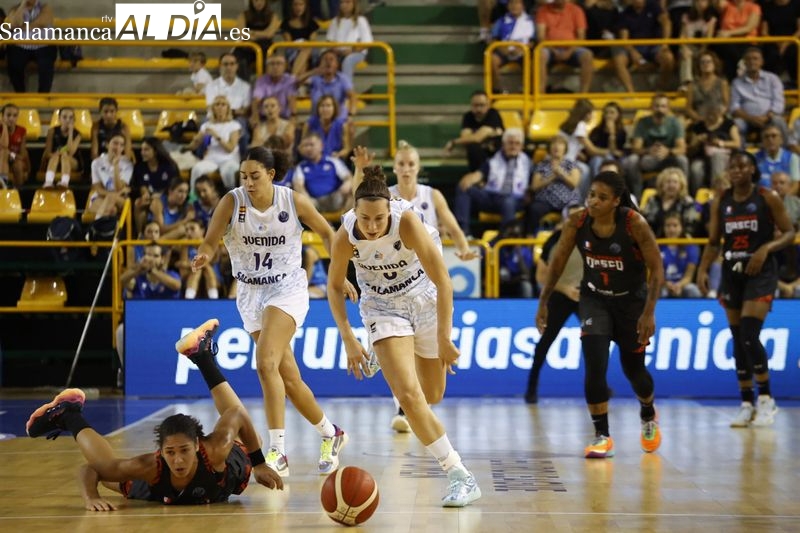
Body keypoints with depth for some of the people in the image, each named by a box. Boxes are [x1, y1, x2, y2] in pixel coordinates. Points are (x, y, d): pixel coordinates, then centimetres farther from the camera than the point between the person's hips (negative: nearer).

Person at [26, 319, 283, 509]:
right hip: (159, 482, -2)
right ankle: (69, 416, 32)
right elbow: (89, 470, -34)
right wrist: (90, 497, -55)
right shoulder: (150, 467, -44)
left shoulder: (215, 452, -48)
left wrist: (259, 464, -21)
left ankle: (203, 355, 35)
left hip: (217, 472, 2)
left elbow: (237, 414, -29)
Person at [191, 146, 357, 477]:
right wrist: (204, 256, -35)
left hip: (288, 289, -3)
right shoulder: (232, 202, -10)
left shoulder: (294, 202, -11)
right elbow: (210, 242, -12)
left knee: (266, 363, -25)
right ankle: (331, 434, 31)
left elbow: (327, 233, 4)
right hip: (250, 293, 3)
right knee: (288, 378, 8)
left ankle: (278, 453, -25)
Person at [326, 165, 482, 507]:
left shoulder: (407, 222, -30)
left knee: (432, 396, 12)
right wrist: (349, 341, -7)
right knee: (409, 396, -17)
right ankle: (461, 477, -12)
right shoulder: (345, 237, -24)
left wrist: (444, 339, -21)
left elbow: (443, 281, -24)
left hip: (423, 297, 0)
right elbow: (334, 286, -5)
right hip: (383, 308, 0)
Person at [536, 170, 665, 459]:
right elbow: (558, 261, -2)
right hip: (594, 299, 2)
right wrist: (543, 302, -1)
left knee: (633, 368, 12)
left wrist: (649, 312, -25)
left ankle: (648, 416, 45)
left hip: (631, 299, -2)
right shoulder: (577, 222, -16)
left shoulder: (635, 224, -24)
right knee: (594, 366, -15)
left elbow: (656, 268, -19)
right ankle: (602, 436, -4)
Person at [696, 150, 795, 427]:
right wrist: (703, 270, -3)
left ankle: (766, 398, -2)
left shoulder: (768, 198, -5)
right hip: (732, 272, 5)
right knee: (737, 340, 5)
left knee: (749, 336, -16)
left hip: (760, 272, -5)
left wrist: (766, 248, -21)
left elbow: (789, 233, -5)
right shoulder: (720, 202, 6)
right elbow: (713, 242, 11)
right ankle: (747, 404, 13)